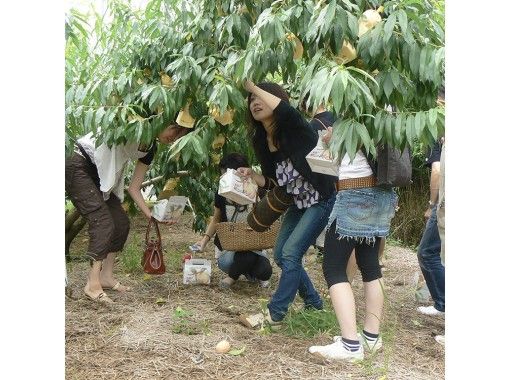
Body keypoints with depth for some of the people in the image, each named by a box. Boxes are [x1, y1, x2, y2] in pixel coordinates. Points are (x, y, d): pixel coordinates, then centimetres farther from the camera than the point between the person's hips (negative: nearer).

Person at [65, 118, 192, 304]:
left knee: (121, 223, 4)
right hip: (77, 165, -9)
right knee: (103, 221, -16)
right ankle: (93, 284, -15)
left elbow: (134, 188, 6)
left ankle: (106, 276, 15)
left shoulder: (150, 149, 4)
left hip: (100, 174, 9)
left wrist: (151, 216, -1)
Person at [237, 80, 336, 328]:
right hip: (299, 203, 9)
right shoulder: (260, 140, 3)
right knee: (281, 255, 11)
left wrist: (251, 86, -33)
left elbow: (284, 109, -43)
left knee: (291, 253, -12)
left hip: (322, 200, -9)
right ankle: (313, 303, 29)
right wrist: (251, 175, -11)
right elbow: (272, 182, 8)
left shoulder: (294, 128, -17)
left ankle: (274, 314, 1)